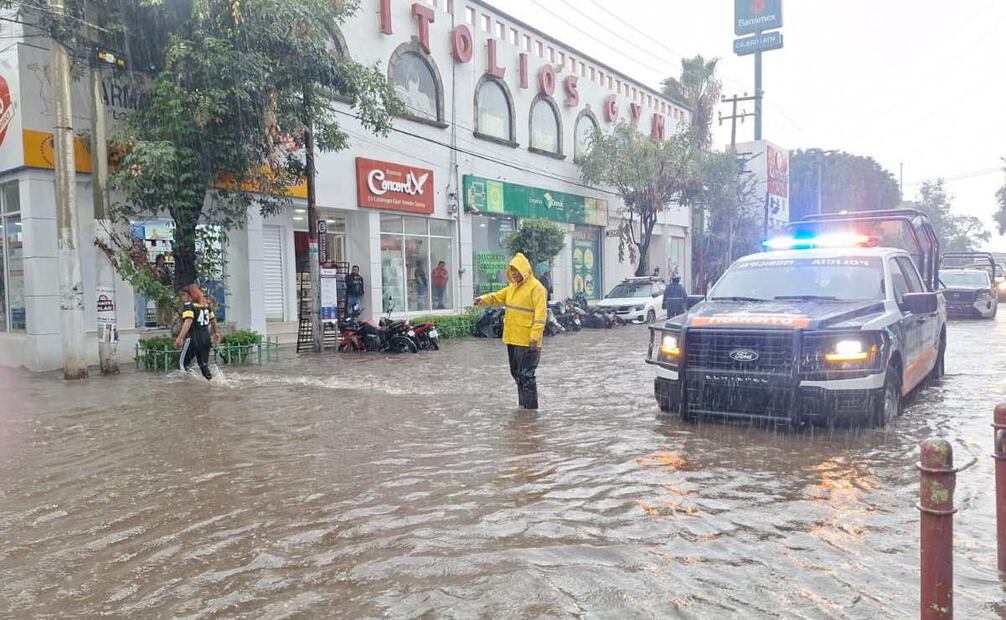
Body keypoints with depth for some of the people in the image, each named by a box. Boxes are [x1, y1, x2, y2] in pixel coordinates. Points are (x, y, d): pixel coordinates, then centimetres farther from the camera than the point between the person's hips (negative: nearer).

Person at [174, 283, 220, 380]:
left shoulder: (188, 305, -8)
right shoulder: (205, 304, 13)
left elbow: (188, 321, -24)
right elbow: (213, 319, 23)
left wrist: (180, 337, -31)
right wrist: (215, 332, 37)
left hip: (193, 338, -7)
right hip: (206, 338, 7)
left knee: (183, 363, 2)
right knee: (204, 364, 14)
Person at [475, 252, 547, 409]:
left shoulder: (535, 287, -13)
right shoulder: (513, 287, 15)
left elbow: (540, 313, -18)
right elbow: (497, 297, 15)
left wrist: (535, 336, -23)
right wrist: (484, 299, -6)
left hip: (527, 341, -9)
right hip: (512, 338, 9)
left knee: (526, 375, -5)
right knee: (517, 373, 18)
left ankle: (530, 408, 4)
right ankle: (523, 403, 31)